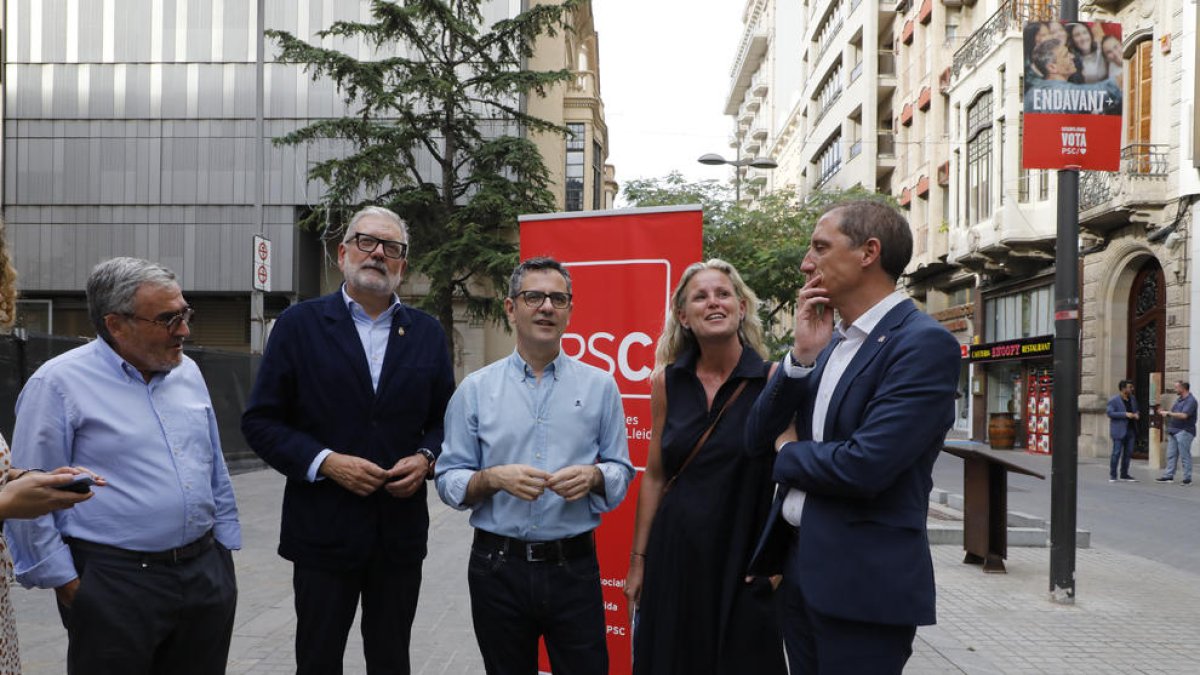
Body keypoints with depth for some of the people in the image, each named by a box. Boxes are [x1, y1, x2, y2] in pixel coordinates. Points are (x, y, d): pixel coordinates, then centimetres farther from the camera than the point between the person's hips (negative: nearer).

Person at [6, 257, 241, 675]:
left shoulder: (187, 372, 10)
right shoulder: (59, 383, -9)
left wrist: (224, 545, 13)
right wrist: (66, 584, -8)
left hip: (206, 573, 6)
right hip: (115, 585, -5)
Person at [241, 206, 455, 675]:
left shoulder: (427, 333, 7)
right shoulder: (299, 325, -1)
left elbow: (446, 420, 13)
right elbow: (260, 421, -3)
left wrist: (426, 459, -8)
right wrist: (325, 461, -16)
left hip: (402, 532, 2)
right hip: (324, 530, -2)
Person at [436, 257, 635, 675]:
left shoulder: (599, 386, 4)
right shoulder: (476, 389, 2)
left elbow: (621, 473, 6)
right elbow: (448, 482, 0)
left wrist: (593, 476, -15)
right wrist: (493, 478, -18)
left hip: (574, 566, 0)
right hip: (498, 566, 0)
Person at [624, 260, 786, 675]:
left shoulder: (773, 380, -7)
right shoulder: (667, 381, 2)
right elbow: (654, 476, 8)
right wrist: (638, 560, 8)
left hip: (743, 559, -2)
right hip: (674, 554, 3)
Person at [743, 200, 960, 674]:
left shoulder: (924, 344, -15)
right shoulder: (830, 342, 10)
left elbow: (864, 467, -25)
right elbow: (757, 439, 6)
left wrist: (790, 451, -5)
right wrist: (802, 355, -8)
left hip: (864, 581, -7)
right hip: (799, 564, 7)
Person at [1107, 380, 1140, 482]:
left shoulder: (1132, 399, 11)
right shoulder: (1114, 400, -9)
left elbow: (1136, 409, 23)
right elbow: (1110, 413, -16)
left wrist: (1136, 414, -1)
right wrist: (1125, 414, -22)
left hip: (1130, 430, 6)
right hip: (1119, 431, -6)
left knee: (1128, 453, 9)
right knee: (1116, 453, -4)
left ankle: (1124, 474, 18)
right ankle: (1113, 475, 4)